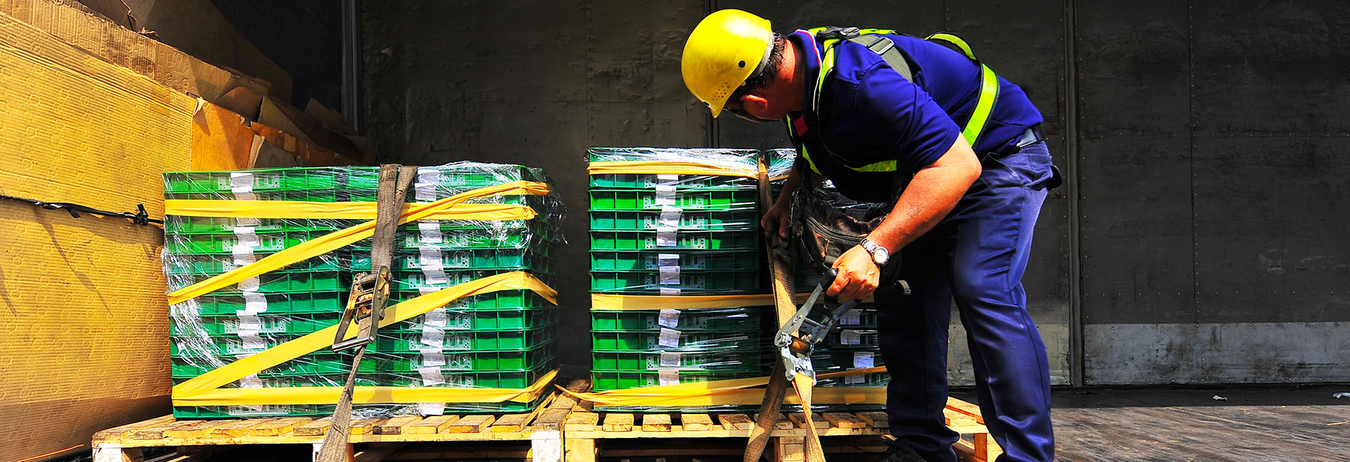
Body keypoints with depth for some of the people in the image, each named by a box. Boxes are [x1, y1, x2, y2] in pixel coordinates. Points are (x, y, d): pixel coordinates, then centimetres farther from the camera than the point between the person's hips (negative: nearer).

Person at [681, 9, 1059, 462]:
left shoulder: (862, 83, -38)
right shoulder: (804, 70, -7)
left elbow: (957, 166, -40)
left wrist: (874, 249, -44)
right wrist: (787, 197, 5)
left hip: (998, 157, -9)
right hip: (931, 166, 9)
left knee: (983, 291, -23)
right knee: (902, 296, 2)